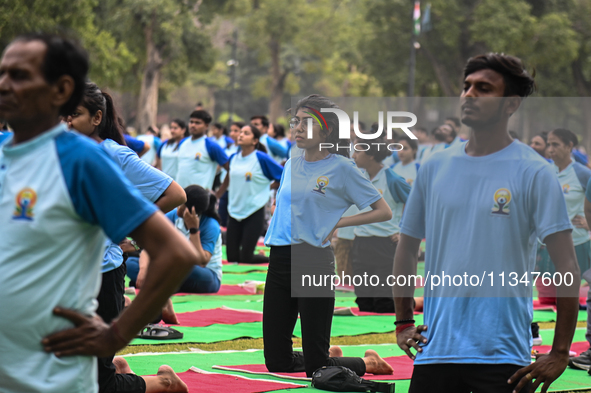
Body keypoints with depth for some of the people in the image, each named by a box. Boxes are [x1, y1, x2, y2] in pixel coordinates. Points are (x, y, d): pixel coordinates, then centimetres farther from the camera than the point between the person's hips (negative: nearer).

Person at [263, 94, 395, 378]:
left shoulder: (341, 168, -4)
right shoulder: (291, 165, 13)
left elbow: (383, 212, -4)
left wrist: (337, 223, -8)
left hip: (314, 261, -6)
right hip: (279, 259, 6)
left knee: (316, 366, -5)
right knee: (276, 362, 7)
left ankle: (368, 362, 23)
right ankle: (330, 355, 34)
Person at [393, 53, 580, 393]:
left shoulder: (534, 173, -5)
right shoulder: (434, 167, 8)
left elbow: (567, 268, -8)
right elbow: (408, 248, 18)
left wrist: (560, 353, -11)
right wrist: (403, 323, 11)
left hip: (504, 358, -4)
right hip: (435, 351, 4)